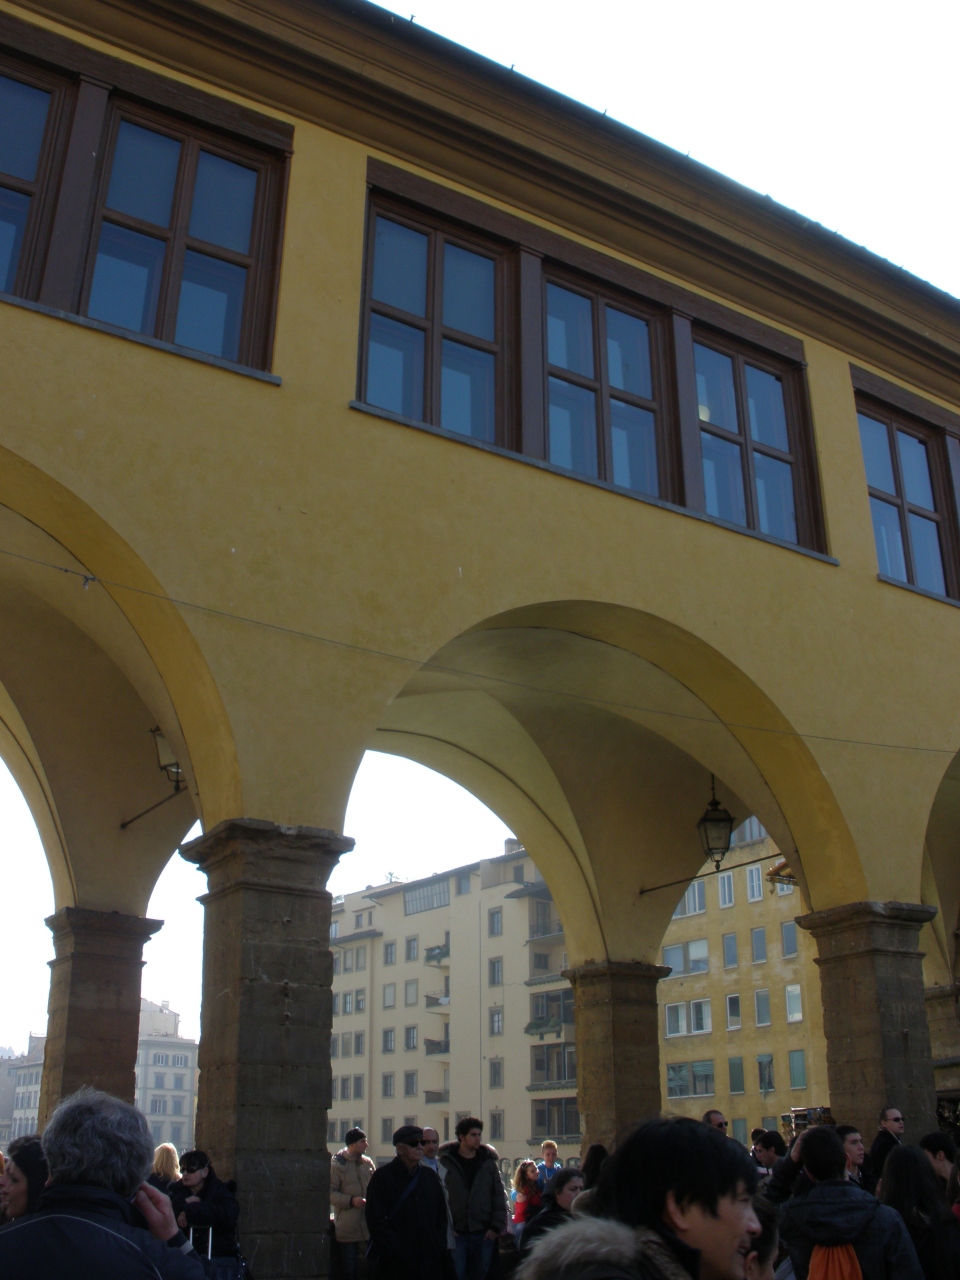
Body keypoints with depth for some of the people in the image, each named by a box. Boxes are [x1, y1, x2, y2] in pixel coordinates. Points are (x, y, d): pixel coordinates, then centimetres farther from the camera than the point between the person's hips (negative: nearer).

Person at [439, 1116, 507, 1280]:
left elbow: (499, 1197, 7)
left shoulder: (489, 1163, 8)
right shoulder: (446, 1162, 0)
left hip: (484, 1234, 2)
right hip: (456, 1234, -2)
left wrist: (497, 1226, -2)